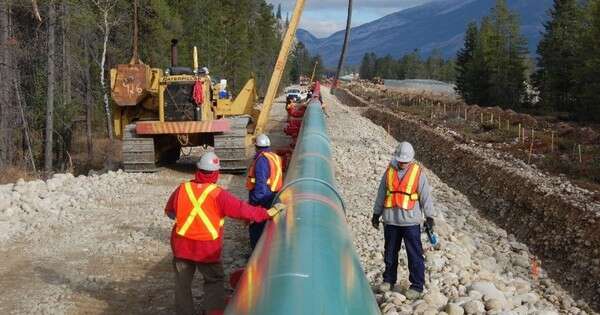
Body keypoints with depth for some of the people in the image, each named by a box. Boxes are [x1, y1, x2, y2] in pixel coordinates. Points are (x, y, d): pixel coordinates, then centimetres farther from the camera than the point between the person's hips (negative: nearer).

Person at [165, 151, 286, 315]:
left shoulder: (182, 189, -6)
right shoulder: (218, 194, -18)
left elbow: (169, 211, 11)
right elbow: (242, 209, -19)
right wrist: (267, 213, -10)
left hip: (182, 246, 3)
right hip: (208, 249, -3)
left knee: (182, 283, 16)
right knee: (214, 282, 16)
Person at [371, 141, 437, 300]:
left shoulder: (418, 172, -5)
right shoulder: (389, 171, 4)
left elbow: (426, 195, -3)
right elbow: (381, 193, 12)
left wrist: (429, 216, -6)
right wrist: (376, 214, 15)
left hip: (410, 221, -4)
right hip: (391, 220, 4)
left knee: (415, 255, 0)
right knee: (390, 252, 15)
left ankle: (417, 286, 8)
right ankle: (389, 280, 31)